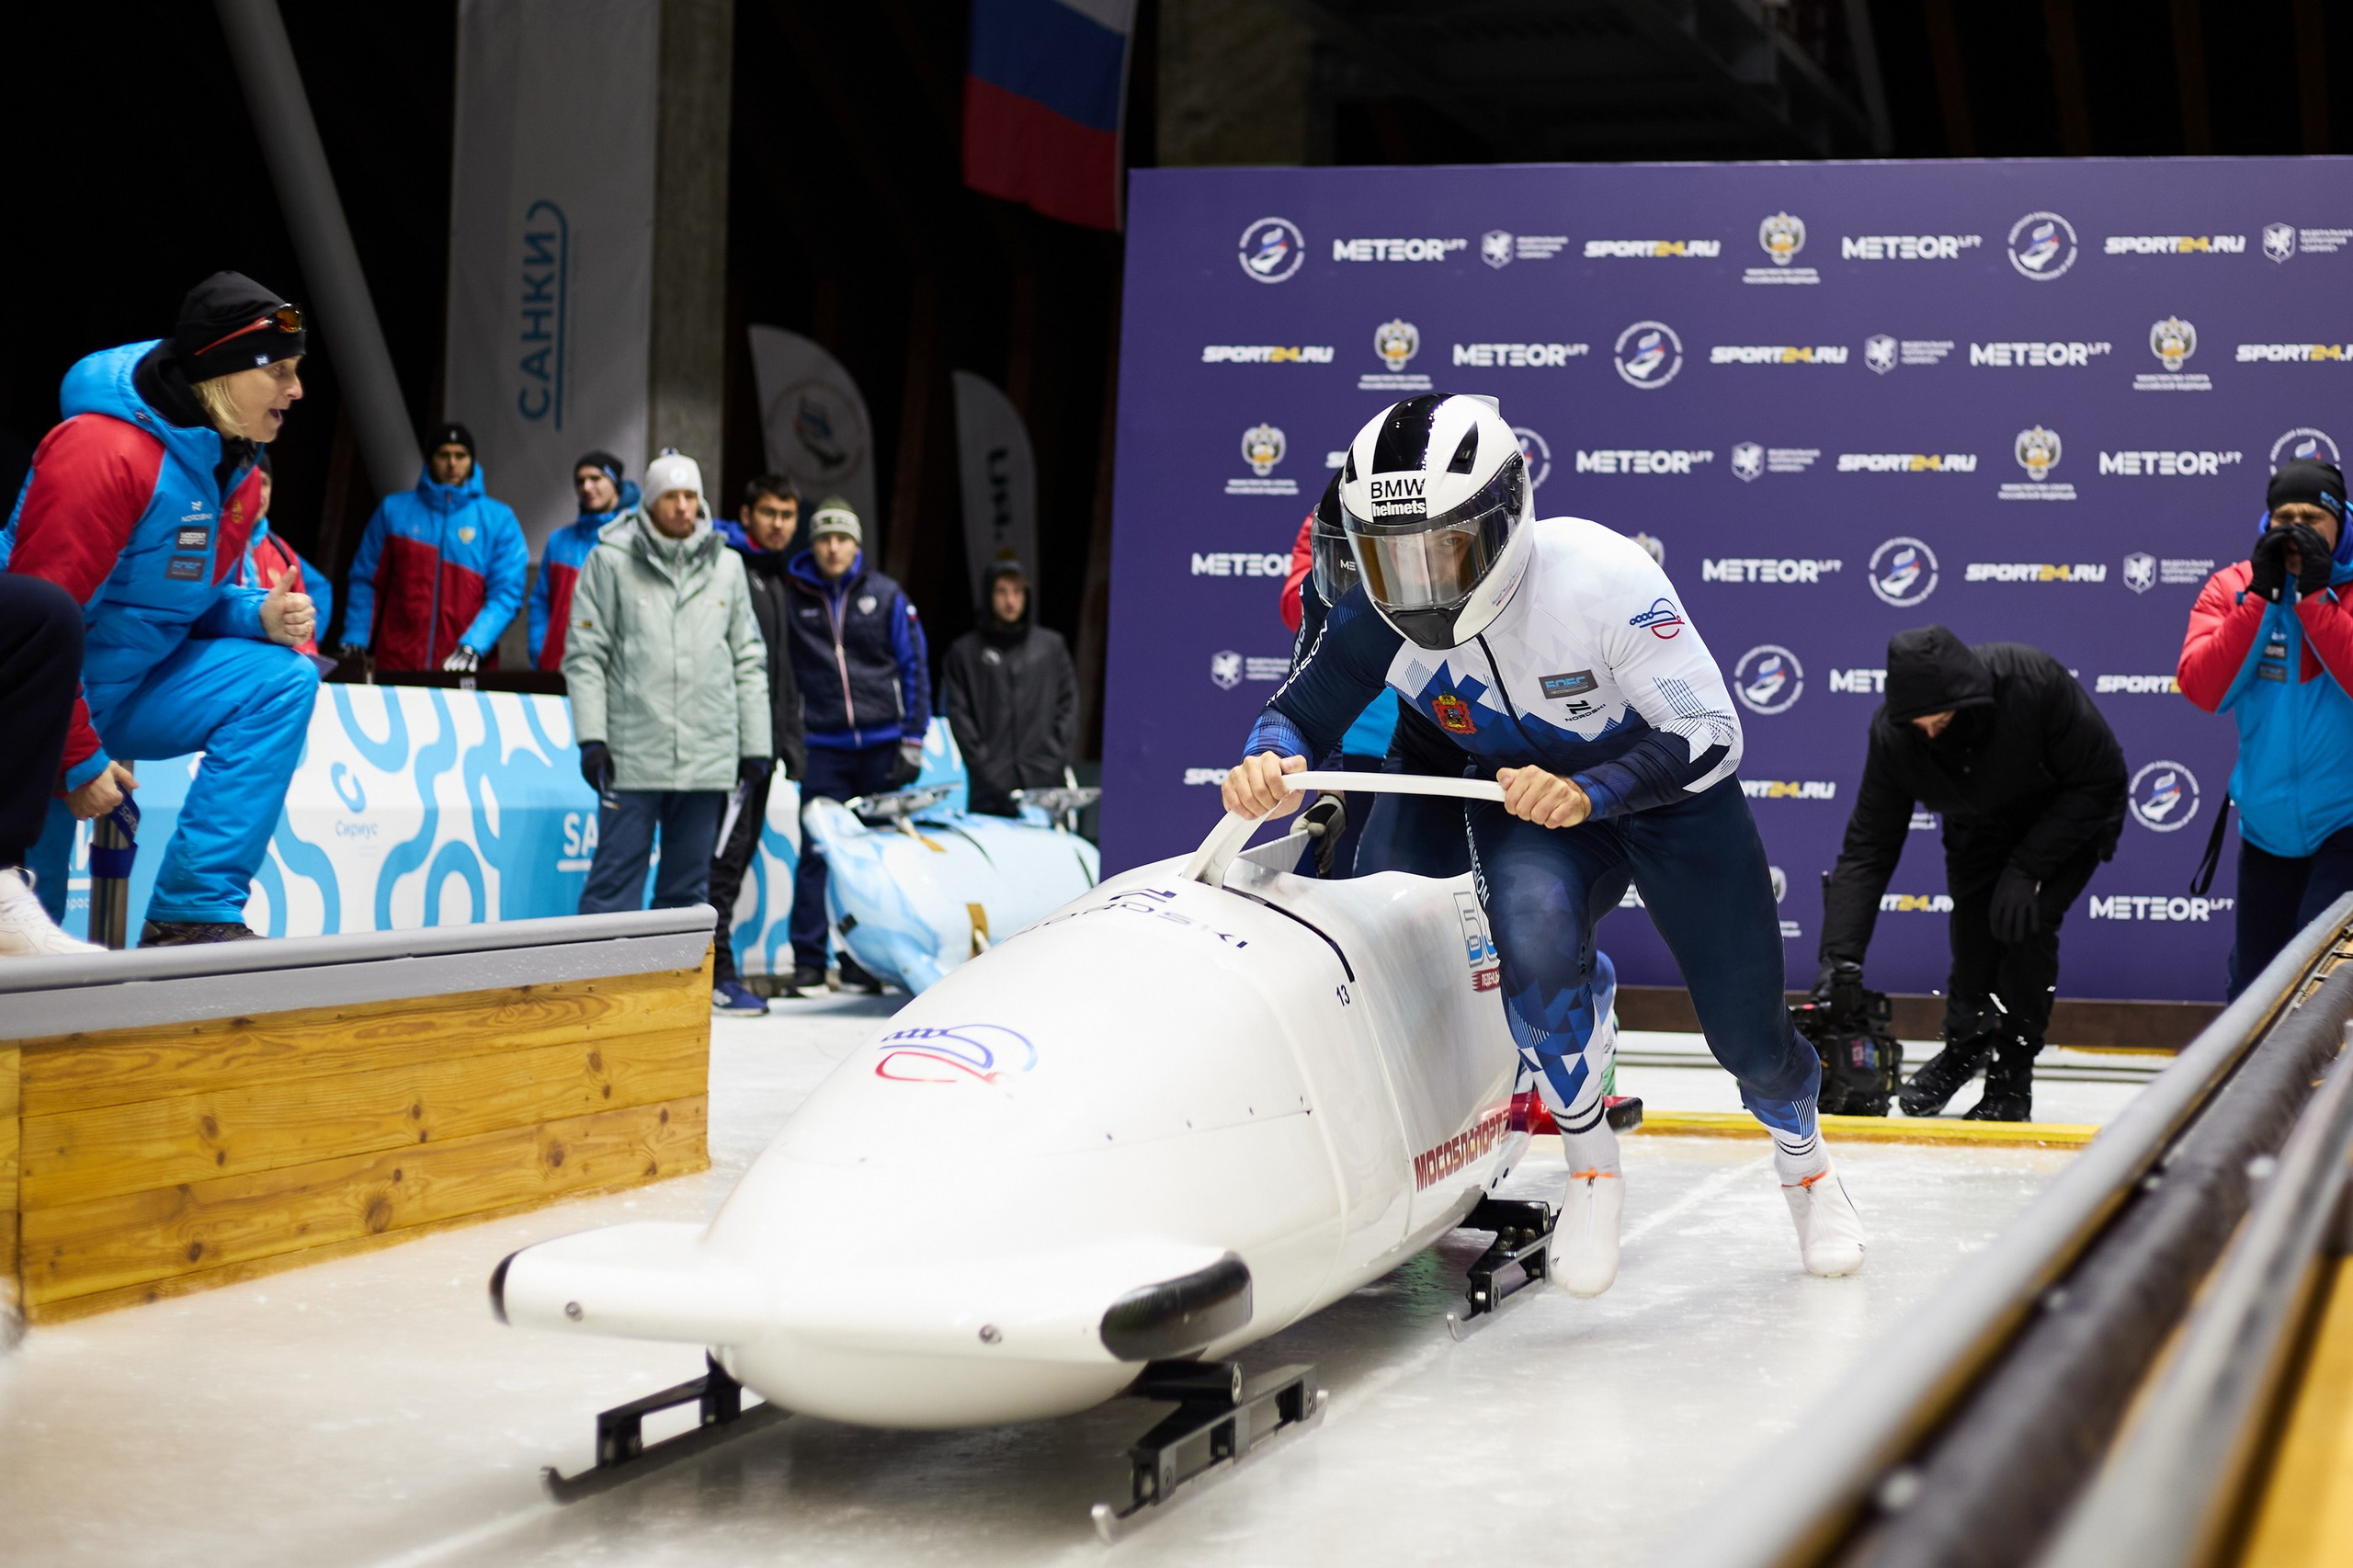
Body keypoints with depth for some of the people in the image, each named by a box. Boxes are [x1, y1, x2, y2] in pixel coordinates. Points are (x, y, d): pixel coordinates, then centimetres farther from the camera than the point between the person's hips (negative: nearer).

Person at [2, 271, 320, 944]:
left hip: (131, 688, 8)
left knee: (284, 677, -13)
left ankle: (194, 914, -16)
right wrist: (78, 760, -19)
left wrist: (260, 616, -10)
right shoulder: (105, 450, -24)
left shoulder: (238, 473, 4)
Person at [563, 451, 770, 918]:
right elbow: (585, 655, -1)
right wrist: (590, 738, -10)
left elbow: (748, 661, 14)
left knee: (688, 886, 8)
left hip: (708, 755, 3)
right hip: (632, 756, -3)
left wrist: (755, 744, 10)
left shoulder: (726, 565, 12)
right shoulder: (612, 560, 2)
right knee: (616, 879, -4)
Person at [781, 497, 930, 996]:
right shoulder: (794, 594, 3)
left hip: (882, 744, 1)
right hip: (825, 748, 0)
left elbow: (914, 668, 6)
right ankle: (808, 963, 1)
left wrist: (912, 740, 0)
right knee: (816, 854, -5)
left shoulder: (886, 596, 5)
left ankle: (864, 963, 11)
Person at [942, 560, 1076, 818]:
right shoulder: (964, 651, 9)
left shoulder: (1051, 645, 15)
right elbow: (958, 714, 3)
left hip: (1044, 780, 1)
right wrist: (982, 764, -7)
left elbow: (1068, 702, 12)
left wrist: (1056, 755, 0)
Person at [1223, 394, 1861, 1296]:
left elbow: (1711, 738, -29)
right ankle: (1590, 1173, -9)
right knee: (1536, 936, -32)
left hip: (1670, 786, -1)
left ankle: (1804, 1163, 39)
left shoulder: (1602, 577, -33)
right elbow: (1296, 714, -9)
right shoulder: (1378, 618, -23)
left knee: (1747, 1035, 2)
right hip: (1523, 796, 2)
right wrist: (1270, 763, -34)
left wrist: (1587, 792, -46)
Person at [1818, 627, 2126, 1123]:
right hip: (1980, 830, 3)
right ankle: (1965, 1044, 25)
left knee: (2026, 924, -21)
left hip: (2068, 818, -3)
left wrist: (2026, 869, -28)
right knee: (1971, 929, -9)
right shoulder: (1893, 733, -27)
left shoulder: (2035, 681, -38)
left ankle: (2012, 1083, -3)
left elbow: (2101, 778, -25)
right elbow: (1868, 849, -21)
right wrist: (1839, 955, -31)